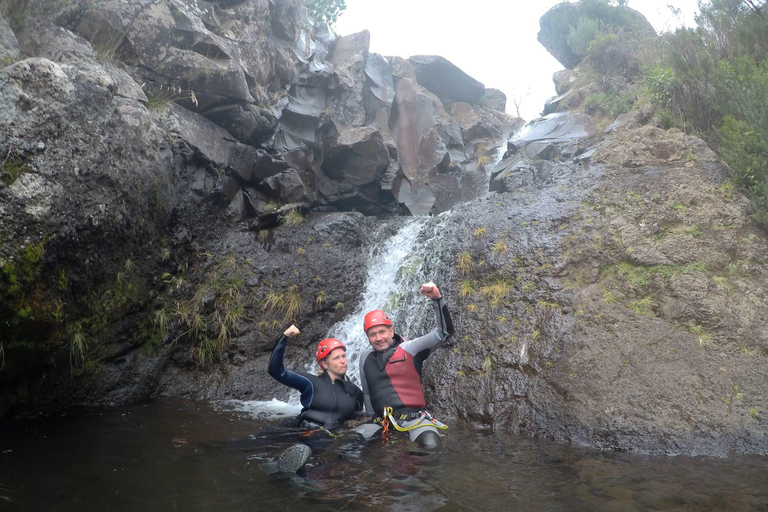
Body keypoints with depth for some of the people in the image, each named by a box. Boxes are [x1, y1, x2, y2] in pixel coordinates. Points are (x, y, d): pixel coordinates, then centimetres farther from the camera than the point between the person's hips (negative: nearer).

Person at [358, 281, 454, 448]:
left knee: (431, 447, -34)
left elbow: (444, 331, -6)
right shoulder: (366, 358, 13)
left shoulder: (409, 349, 2)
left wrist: (437, 299, -17)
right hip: (384, 422, 5)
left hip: (416, 419, -4)